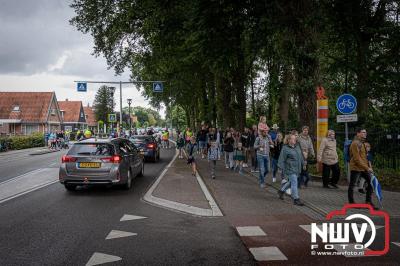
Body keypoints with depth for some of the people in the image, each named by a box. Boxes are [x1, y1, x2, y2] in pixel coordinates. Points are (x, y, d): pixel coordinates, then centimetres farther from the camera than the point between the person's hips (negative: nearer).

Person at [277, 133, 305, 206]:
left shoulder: (297, 146, 10)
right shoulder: (285, 149, -12)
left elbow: (301, 156, 22)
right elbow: (281, 159, -13)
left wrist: (303, 164, 21)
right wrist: (283, 169, -16)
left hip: (297, 169, 8)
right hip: (290, 169, -8)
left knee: (291, 182, 18)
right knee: (294, 183, -7)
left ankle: (281, 191, 40)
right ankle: (296, 199, 0)